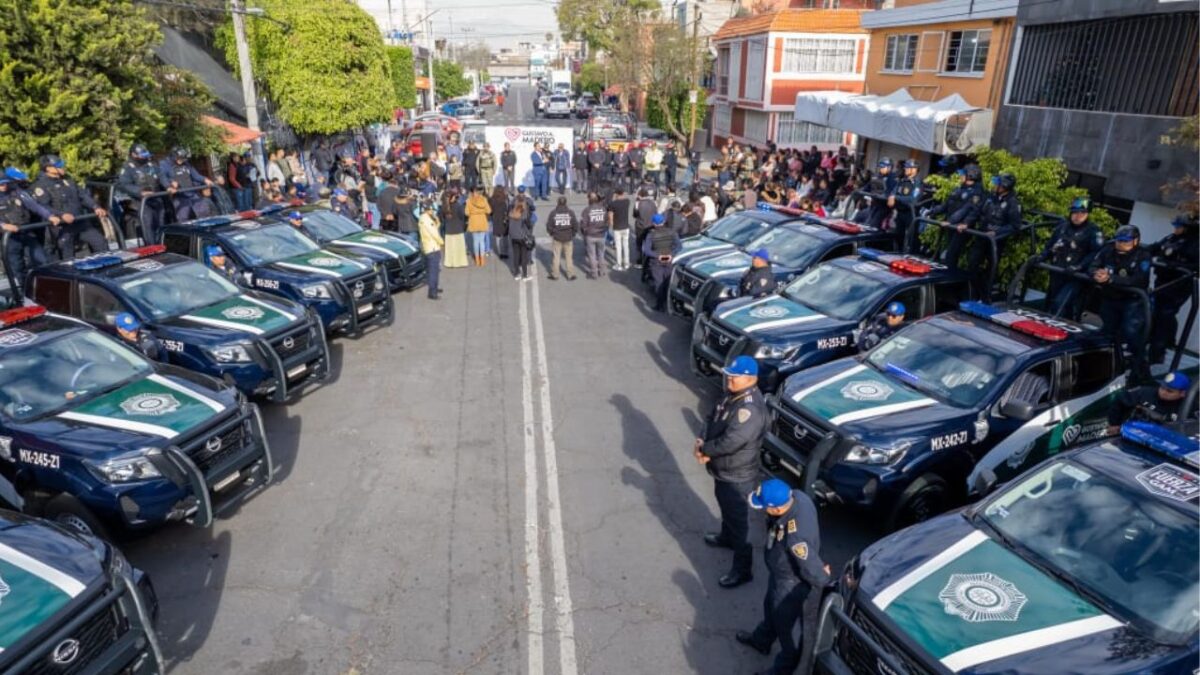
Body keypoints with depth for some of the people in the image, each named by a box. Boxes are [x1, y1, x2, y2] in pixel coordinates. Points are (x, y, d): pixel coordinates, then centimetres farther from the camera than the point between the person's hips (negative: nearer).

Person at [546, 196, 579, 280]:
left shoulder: (553, 213, -7)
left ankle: (555, 274, 17)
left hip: (557, 238, 0)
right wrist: (572, 234, 11)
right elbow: (576, 226, -5)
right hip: (568, 238, 0)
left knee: (556, 256, 10)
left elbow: (549, 226, -6)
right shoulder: (570, 213, -6)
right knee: (569, 257, 9)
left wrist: (552, 234, 11)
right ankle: (571, 275, 13)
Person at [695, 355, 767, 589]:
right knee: (725, 507, 31)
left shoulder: (750, 408, -32)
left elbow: (730, 442, -36)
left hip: (737, 477, -9)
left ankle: (742, 569, 20)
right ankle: (726, 537, 57)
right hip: (723, 471, 9)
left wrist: (704, 449, -21)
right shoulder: (732, 395, -1)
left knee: (738, 520, 5)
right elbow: (712, 418, 4)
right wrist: (702, 441, -15)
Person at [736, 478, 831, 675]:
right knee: (771, 608, 33)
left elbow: (812, 569, -34)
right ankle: (761, 640, 61)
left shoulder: (796, 536, -46)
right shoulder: (796, 496, -23)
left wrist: (823, 580, -11)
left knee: (786, 624, 20)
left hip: (791, 583, -8)